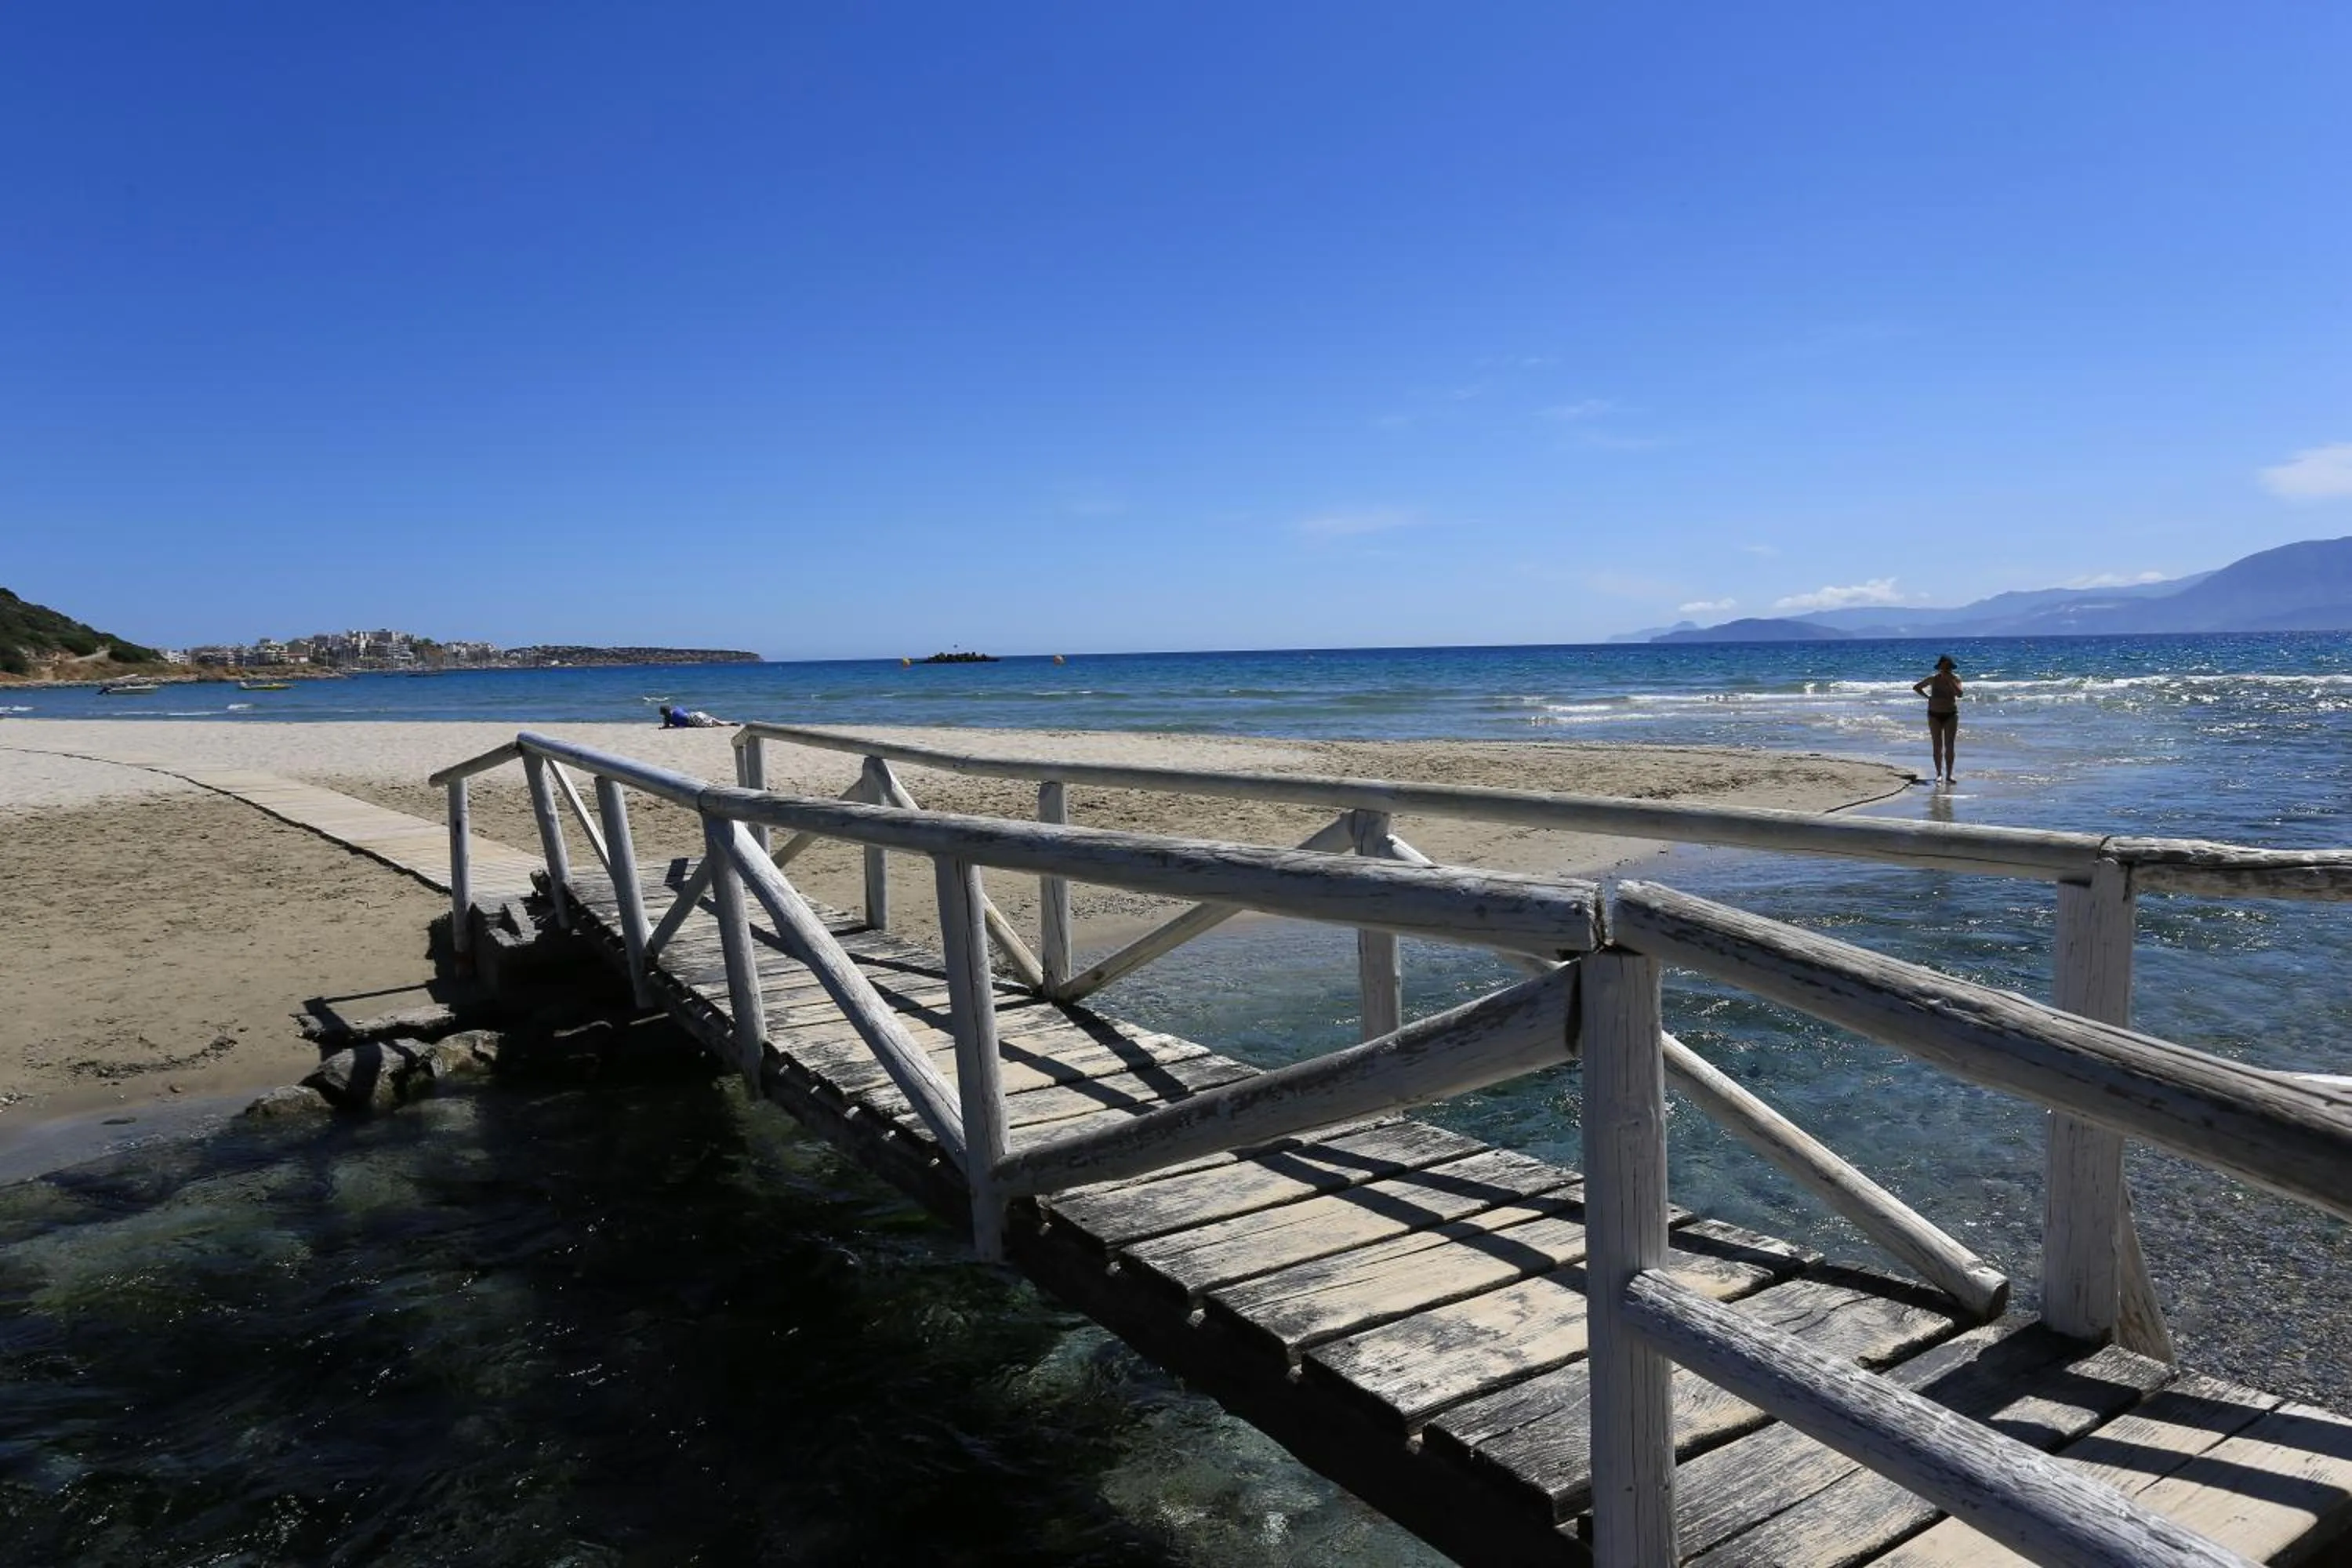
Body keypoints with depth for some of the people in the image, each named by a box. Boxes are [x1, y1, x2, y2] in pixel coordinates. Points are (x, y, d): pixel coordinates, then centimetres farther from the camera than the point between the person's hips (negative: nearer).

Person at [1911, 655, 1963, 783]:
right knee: (1937, 746, 3)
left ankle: (1949, 774, 0)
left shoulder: (1955, 678, -3)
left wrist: (1950, 680, -22)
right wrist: (1927, 697, 1)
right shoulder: (1933, 679, -2)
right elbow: (1916, 687, 11)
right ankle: (1939, 773, 10)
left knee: (1950, 746, -3)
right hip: (1934, 715, 1)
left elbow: (1959, 693, -19)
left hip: (1951, 715, 0)